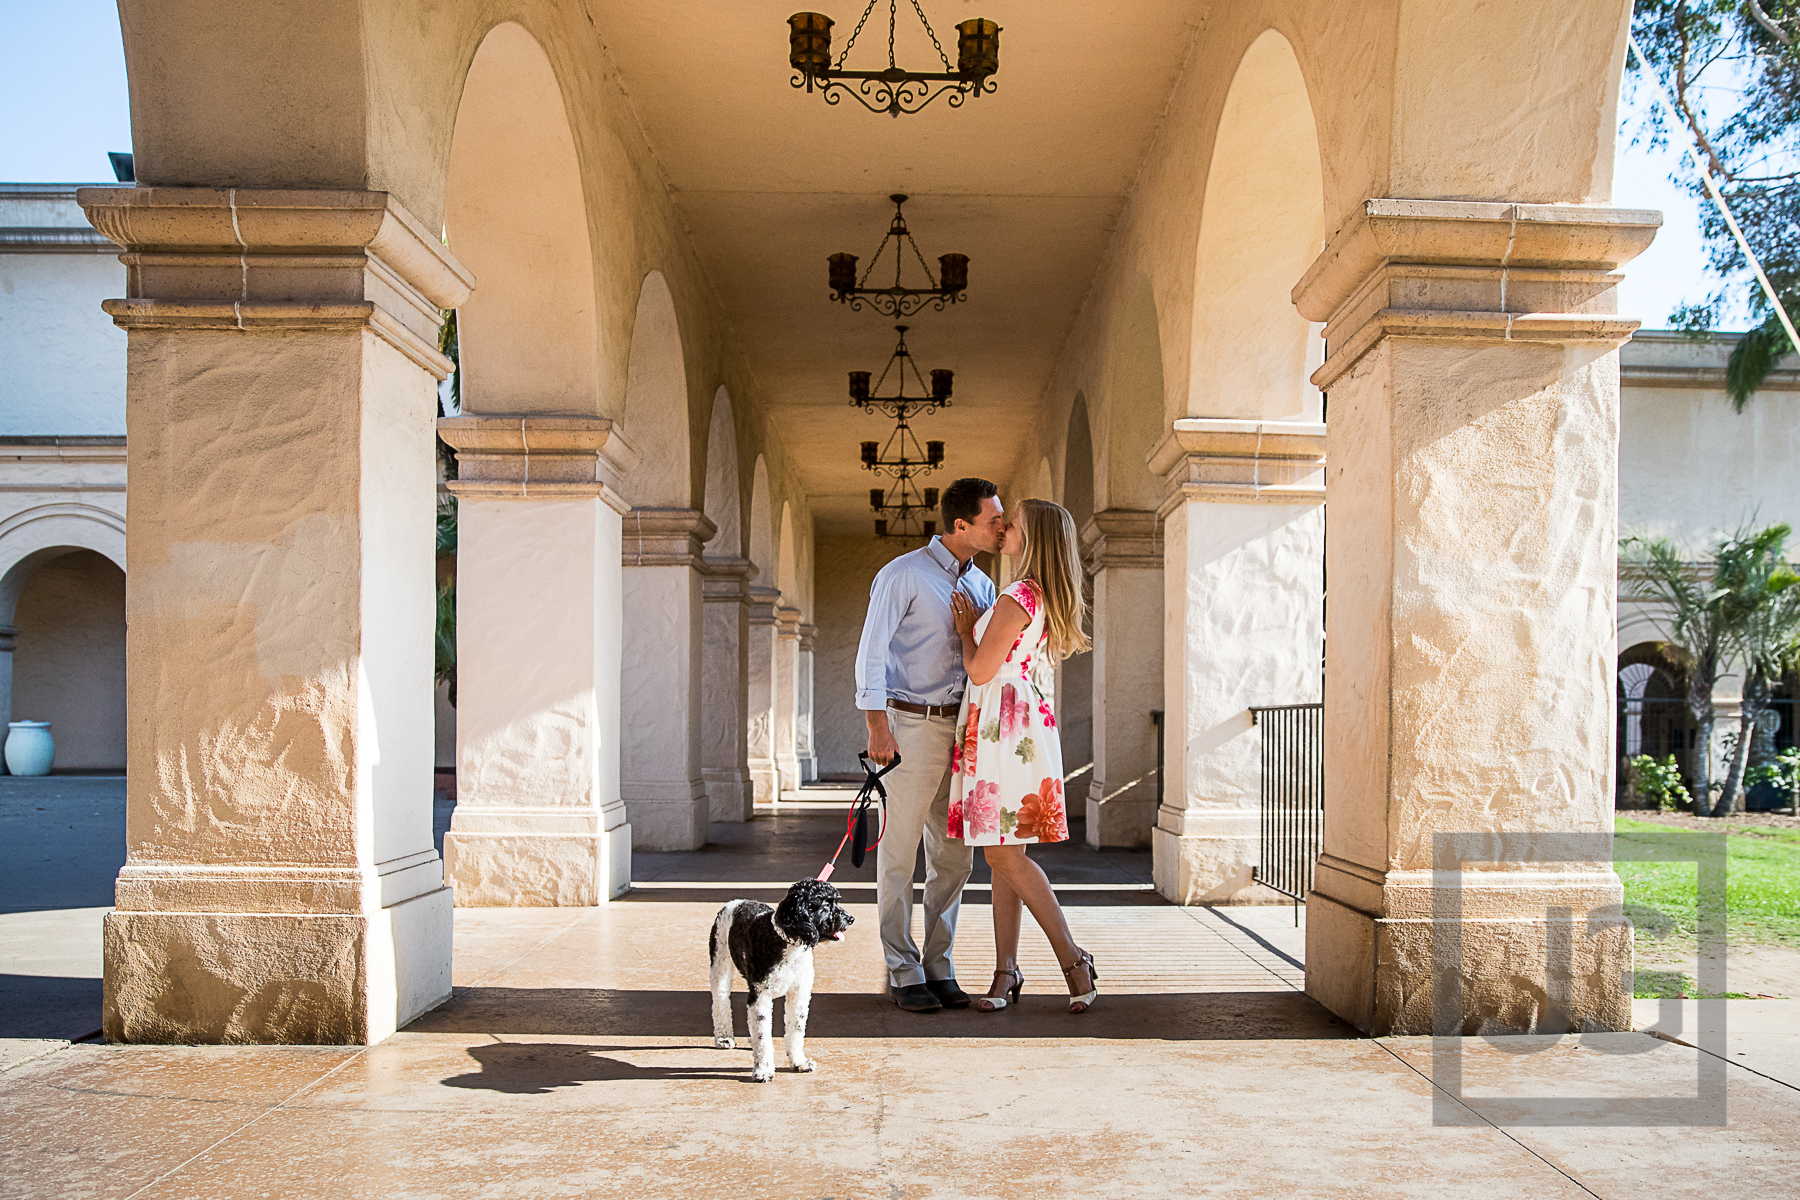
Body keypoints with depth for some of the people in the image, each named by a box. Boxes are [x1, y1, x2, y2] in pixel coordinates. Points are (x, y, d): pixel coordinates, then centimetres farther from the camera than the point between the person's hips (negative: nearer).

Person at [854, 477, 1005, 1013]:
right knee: (900, 856, 0)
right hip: (912, 726, -6)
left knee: (954, 856, 8)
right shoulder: (902, 575, -8)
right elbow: (871, 652, -11)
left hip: (962, 728, 7)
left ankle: (939, 968, 17)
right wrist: (877, 728, -17)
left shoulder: (982, 585, 13)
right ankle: (903, 973, 9)